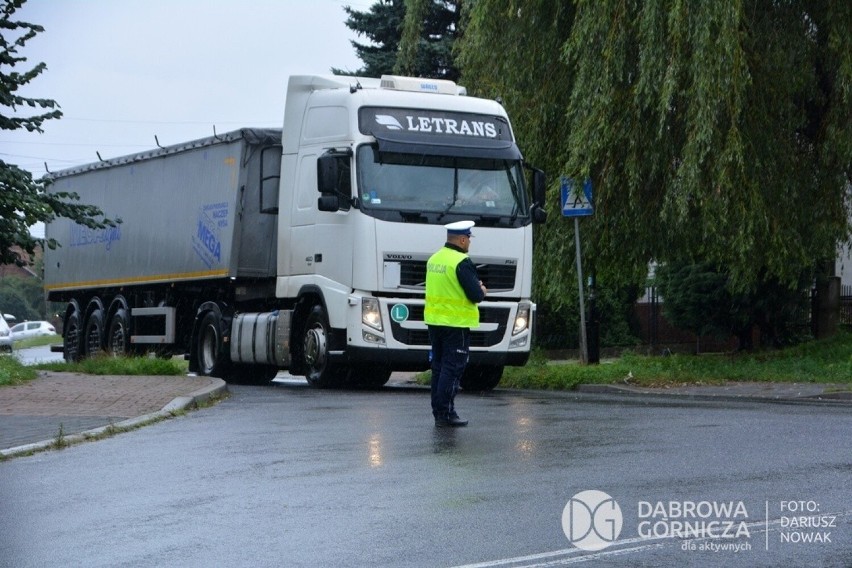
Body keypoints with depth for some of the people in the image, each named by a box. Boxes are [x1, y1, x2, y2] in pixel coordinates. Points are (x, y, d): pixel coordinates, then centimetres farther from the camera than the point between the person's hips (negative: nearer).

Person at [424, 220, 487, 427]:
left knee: (438, 367, 13)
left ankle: (438, 411, 16)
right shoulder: (462, 262, -16)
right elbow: (475, 295, -19)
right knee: (452, 369, -4)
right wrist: (482, 291, 5)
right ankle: (445, 413, -6)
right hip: (456, 323, -8)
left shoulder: (434, 259, 10)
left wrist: (476, 288, 15)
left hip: (434, 321, 8)